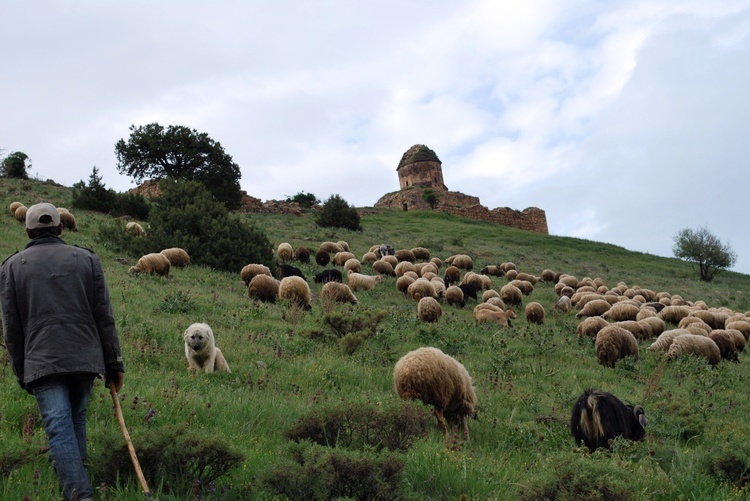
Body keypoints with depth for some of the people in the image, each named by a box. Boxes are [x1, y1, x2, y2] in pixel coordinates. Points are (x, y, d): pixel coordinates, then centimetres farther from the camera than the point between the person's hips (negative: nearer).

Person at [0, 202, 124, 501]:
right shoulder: (87, 259, 9)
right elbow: (104, 317, 5)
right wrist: (114, 364, 9)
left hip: (42, 361, -2)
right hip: (85, 358, 2)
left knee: (59, 429, -8)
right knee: (76, 422, 17)